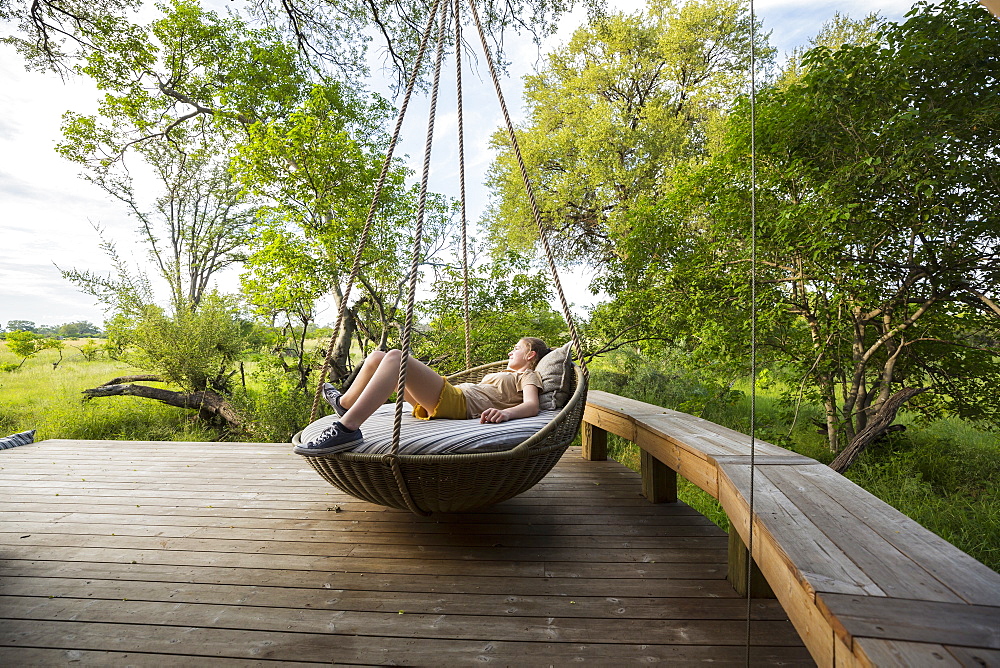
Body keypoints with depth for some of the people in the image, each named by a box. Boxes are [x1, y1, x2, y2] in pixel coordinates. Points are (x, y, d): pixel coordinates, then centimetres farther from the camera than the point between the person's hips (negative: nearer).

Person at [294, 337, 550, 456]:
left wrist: (505, 412, -31)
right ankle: (346, 403, 29)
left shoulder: (527, 376, 11)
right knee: (376, 357, 11)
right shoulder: (504, 374, 39)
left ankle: (347, 428, -39)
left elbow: (532, 405, -10)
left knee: (396, 357, -30)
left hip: (461, 402, -9)